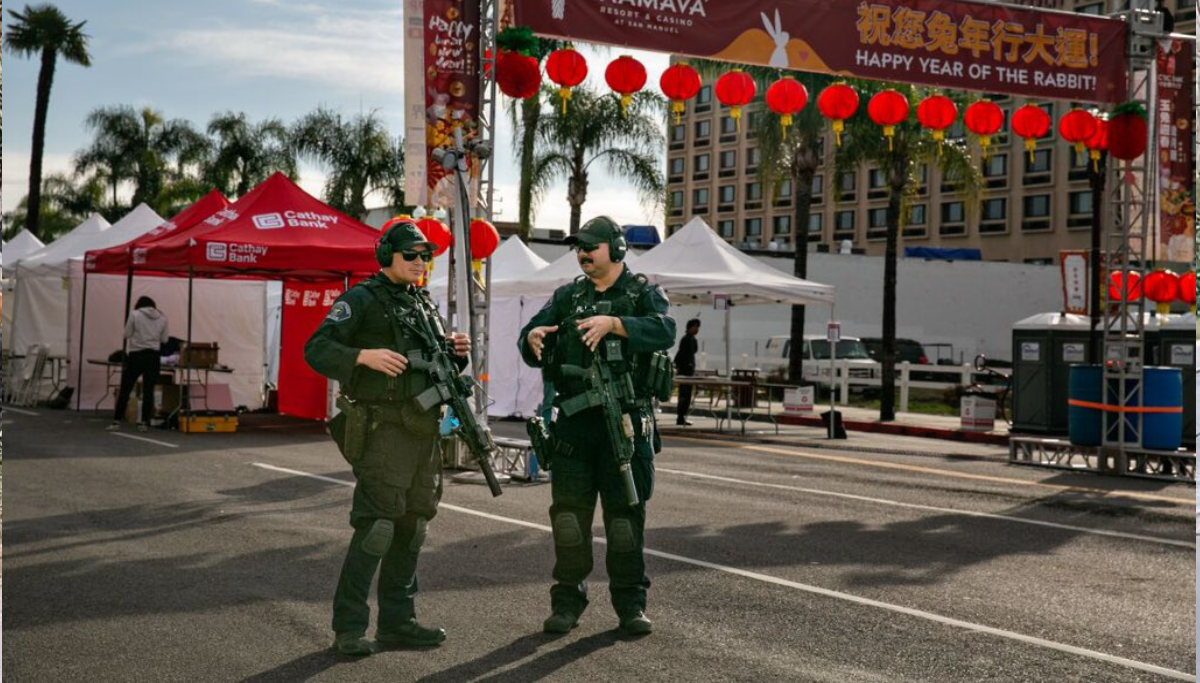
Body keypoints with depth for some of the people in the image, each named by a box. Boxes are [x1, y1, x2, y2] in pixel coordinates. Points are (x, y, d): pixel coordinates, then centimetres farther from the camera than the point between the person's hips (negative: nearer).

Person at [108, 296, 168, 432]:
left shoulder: (135, 314, -3)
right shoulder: (162, 318, 6)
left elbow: (127, 334, -1)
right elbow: (164, 339, 8)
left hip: (136, 355, -2)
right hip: (153, 356, 2)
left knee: (125, 389, 4)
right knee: (148, 390, 6)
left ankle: (116, 421, 4)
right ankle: (144, 422, 5)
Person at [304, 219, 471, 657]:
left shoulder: (425, 304, 16)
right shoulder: (362, 300, -5)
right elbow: (316, 349, -12)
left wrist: (457, 354, 4)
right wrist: (365, 356, -26)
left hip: (423, 431, 8)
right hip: (383, 430, -8)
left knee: (412, 525, 11)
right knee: (376, 526, -9)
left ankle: (397, 621, 20)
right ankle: (349, 628, 0)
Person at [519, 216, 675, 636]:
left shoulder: (644, 294, 3)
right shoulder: (566, 297, 15)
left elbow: (664, 331, -17)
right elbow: (532, 350, 9)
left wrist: (614, 324, -31)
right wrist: (532, 338, -15)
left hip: (625, 422, -3)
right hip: (573, 421, 3)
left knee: (626, 513, 2)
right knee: (568, 511, 4)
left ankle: (631, 603, 12)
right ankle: (568, 601, 14)